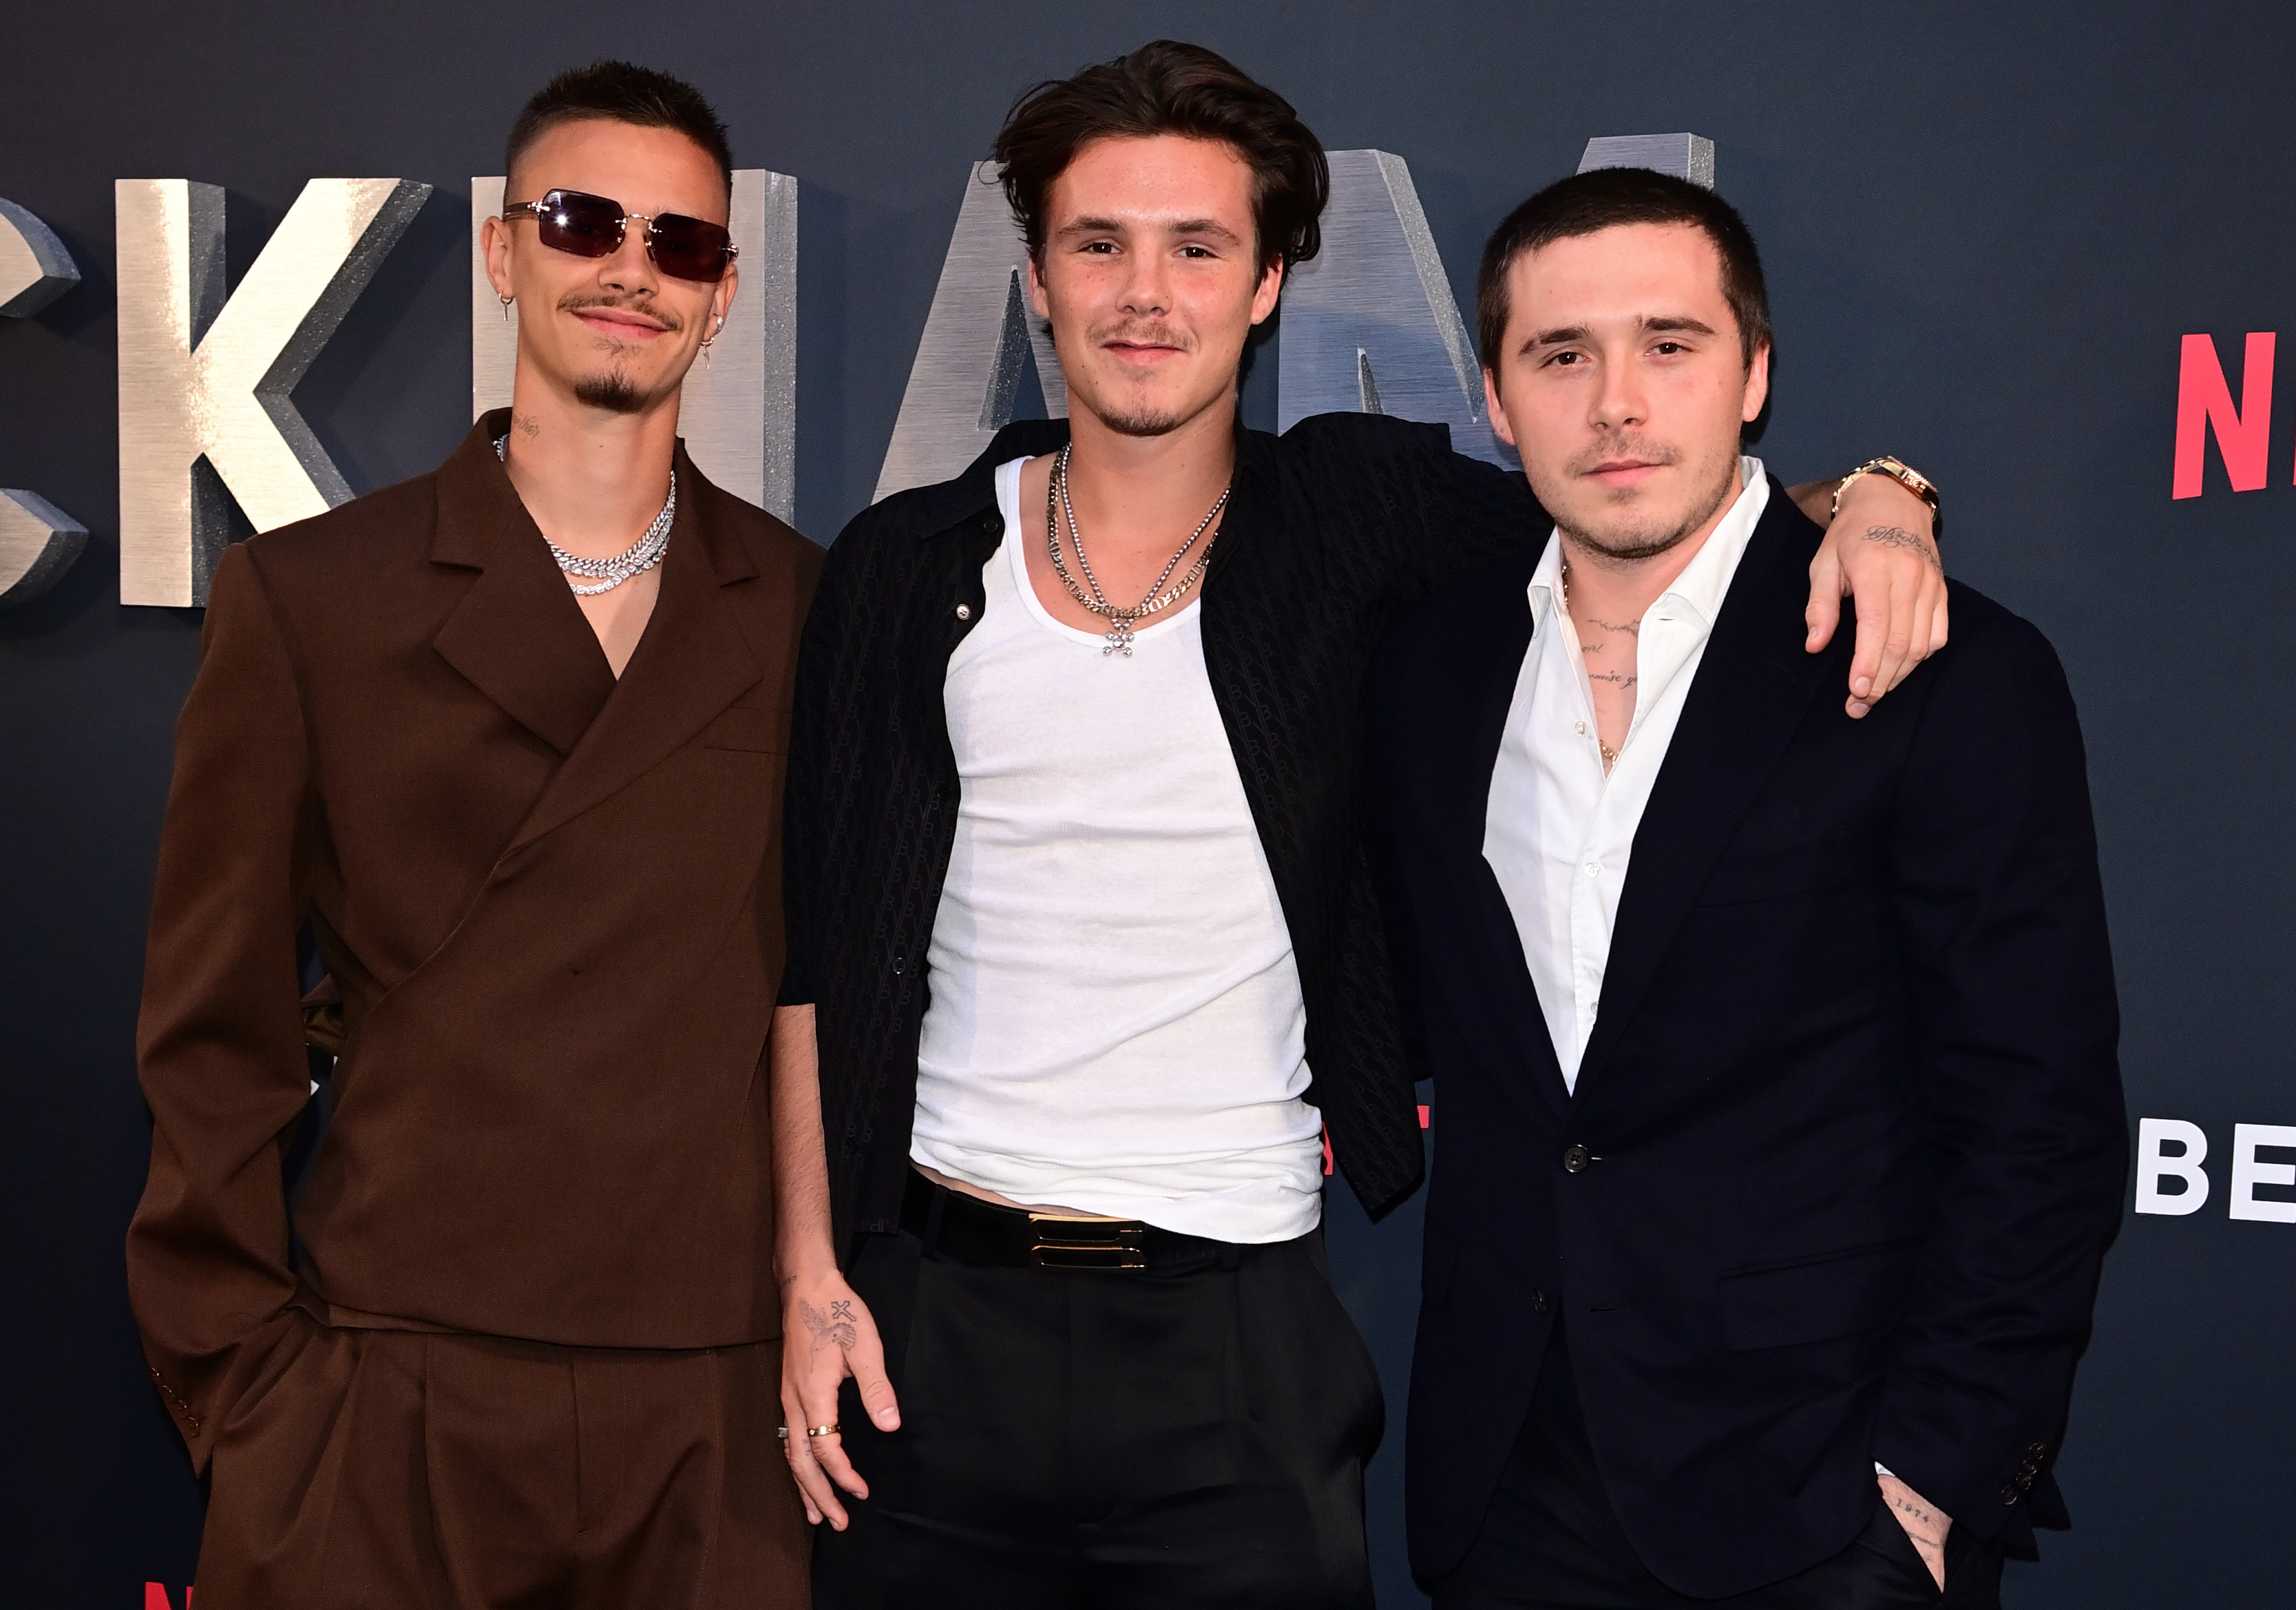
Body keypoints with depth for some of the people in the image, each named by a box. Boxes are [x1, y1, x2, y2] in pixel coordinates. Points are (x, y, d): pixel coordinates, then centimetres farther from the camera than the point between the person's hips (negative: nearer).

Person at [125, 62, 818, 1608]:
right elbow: (216, 1034, 3)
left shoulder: (812, 610, 5)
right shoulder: (305, 595, 2)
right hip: (389, 1409, 0)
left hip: (723, 1420, 1)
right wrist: (239, 1381, 0)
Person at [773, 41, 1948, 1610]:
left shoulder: (1358, 517, -1)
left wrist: (1862, 499, -15)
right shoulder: (906, 569, 3)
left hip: (1240, 1343, -1)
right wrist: (811, 1273, 1)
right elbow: (821, 948, 5)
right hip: (935, 1317, 2)